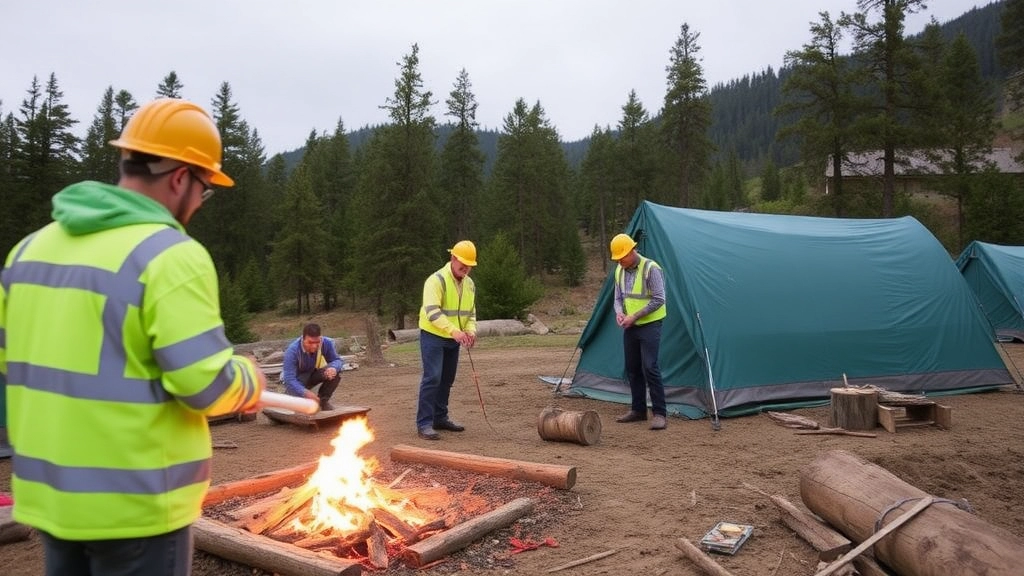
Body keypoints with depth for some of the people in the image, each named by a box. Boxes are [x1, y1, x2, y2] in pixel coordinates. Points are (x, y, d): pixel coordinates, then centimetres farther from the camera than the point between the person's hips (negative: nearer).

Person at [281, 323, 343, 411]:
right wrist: (305, 392, -54)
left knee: (335, 373, -24)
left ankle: (323, 400, 0)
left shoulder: (326, 343, -24)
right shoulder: (292, 351, -33)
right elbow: (289, 379, -38)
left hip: (312, 374, 3)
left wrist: (333, 368, -39)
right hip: (296, 379, -3)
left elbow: (337, 360, -12)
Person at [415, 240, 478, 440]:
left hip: (453, 340, 8)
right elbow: (432, 311, -29)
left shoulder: (470, 284, 6)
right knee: (432, 378, -13)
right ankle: (424, 424, -8)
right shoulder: (436, 280, -19)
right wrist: (454, 330, -40)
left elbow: (471, 312, 12)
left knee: (447, 379, 13)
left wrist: (471, 330, -9)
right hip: (433, 336, -8)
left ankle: (440, 418, 26)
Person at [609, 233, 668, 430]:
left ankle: (659, 414, -8)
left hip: (649, 325, -7)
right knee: (632, 369, 10)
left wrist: (635, 316, -18)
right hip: (630, 327, 7)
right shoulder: (620, 271, 7)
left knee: (650, 368, -13)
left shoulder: (651, 268, -15)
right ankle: (638, 410, 21)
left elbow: (658, 299, -17)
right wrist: (619, 312, -8)